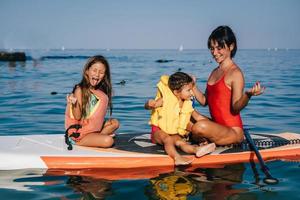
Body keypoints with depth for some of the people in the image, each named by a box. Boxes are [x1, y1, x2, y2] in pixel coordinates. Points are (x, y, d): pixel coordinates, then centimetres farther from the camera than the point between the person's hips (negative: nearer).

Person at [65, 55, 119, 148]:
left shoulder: (100, 91, 2)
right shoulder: (80, 90, -18)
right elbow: (78, 117, -20)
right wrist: (74, 103, -35)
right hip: (79, 133, -8)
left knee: (115, 123, 11)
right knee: (108, 141, -23)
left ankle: (98, 136, -1)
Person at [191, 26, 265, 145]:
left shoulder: (235, 73, -12)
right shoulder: (215, 72, 13)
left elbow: (235, 107, -20)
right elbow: (204, 101, 15)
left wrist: (248, 95, -38)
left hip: (233, 131, -9)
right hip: (217, 126, 9)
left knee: (200, 127, -32)